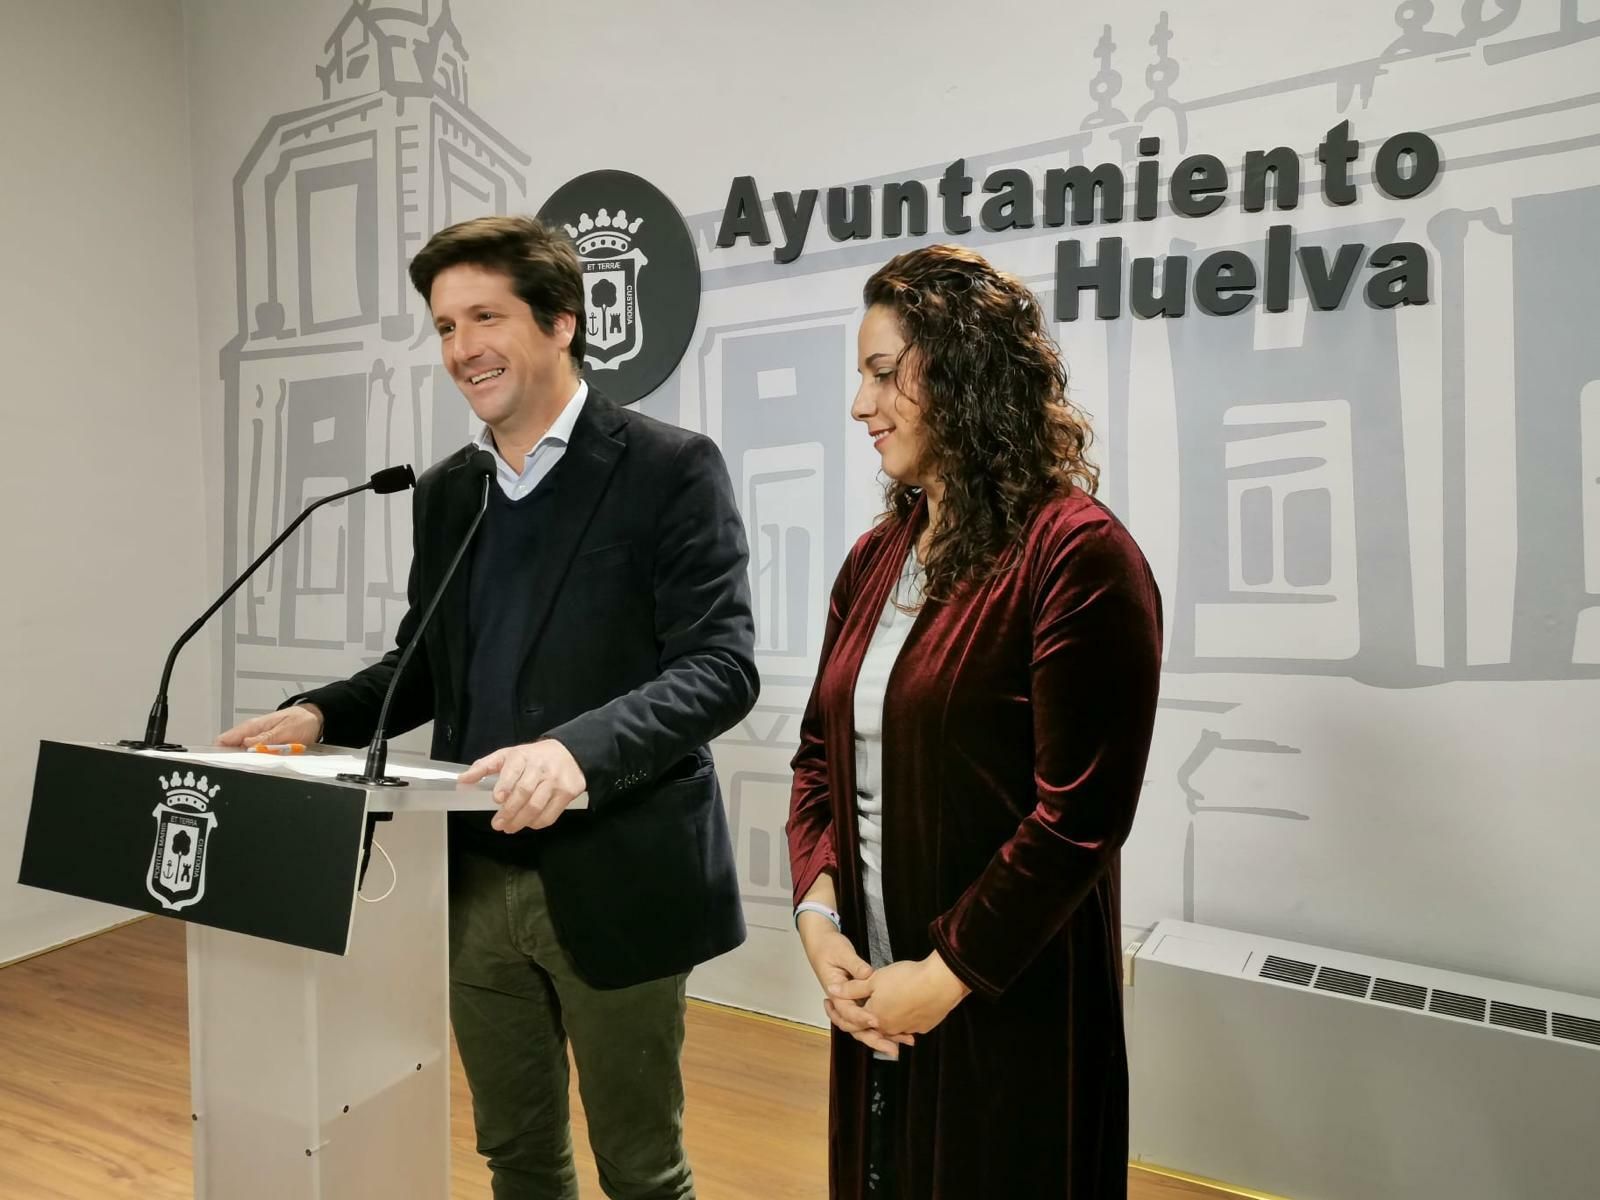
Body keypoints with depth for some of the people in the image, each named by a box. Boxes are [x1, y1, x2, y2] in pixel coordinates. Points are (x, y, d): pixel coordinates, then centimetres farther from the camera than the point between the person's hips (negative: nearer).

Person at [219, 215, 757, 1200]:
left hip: (610, 882, -5)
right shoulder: (445, 491, 10)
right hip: (475, 882, 6)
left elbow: (721, 666, -18)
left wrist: (578, 749, -33)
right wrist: (323, 715, 0)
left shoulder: (670, 468, -11)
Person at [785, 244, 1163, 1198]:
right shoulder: (877, 556, 6)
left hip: (1010, 1012, -6)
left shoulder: (1076, 555, -16)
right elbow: (821, 754, 8)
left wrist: (946, 976, -14)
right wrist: (820, 917, -4)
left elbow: (1081, 815, -19)